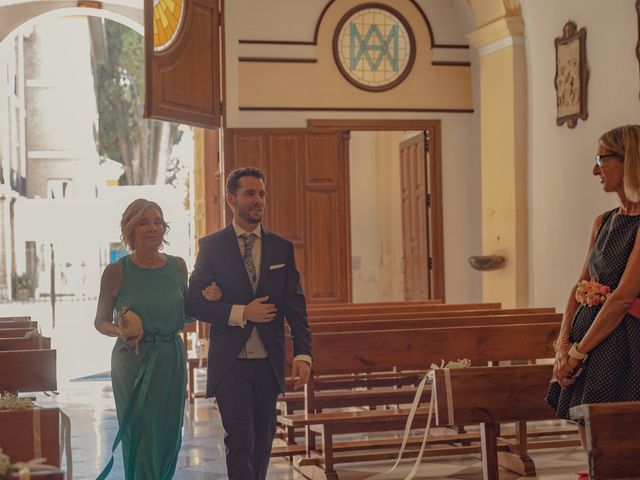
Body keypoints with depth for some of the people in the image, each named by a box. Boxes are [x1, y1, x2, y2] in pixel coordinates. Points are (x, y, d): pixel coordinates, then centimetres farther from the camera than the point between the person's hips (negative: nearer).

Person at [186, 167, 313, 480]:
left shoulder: (282, 248, 7)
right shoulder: (212, 246, 0)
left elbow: (295, 305, 2)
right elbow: (194, 303, -4)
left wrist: (303, 353, -9)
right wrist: (240, 313, -15)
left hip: (269, 362, 3)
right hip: (230, 362, -3)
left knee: (263, 440, 11)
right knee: (241, 441, -8)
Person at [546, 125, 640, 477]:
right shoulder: (603, 222, 13)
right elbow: (580, 287, 10)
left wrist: (579, 351, -15)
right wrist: (563, 344, -3)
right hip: (586, 335, 8)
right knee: (590, 442, 12)